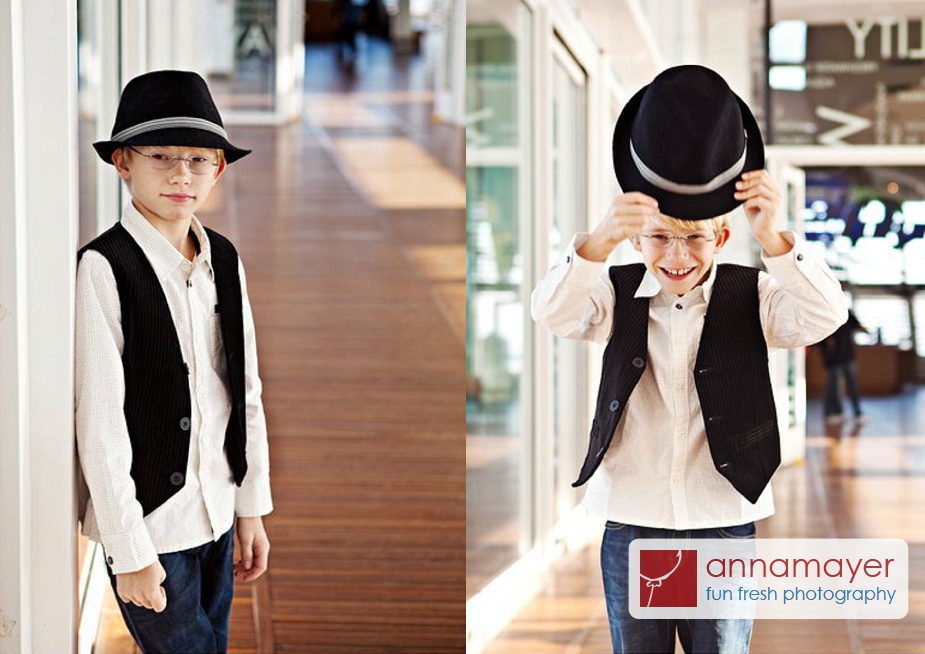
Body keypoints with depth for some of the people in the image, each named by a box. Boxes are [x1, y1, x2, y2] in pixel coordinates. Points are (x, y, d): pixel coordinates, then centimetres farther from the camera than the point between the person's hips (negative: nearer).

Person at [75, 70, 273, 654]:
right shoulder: (103, 269, -16)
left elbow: (245, 391, 9)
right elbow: (99, 424, -16)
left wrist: (253, 507, 10)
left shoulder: (225, 260, 3)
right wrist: (130, 550, -15)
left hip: (216, 514, 6)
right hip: (149, 519, -6)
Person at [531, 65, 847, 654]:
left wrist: (772, 237, -36)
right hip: (631, 527, 1)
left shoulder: (749, 298, -1)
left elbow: (824, 316, -18)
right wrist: (603, 238, -38)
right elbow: (553, 313, -18)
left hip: (724, 531, -1)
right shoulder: (620, 296, 1)